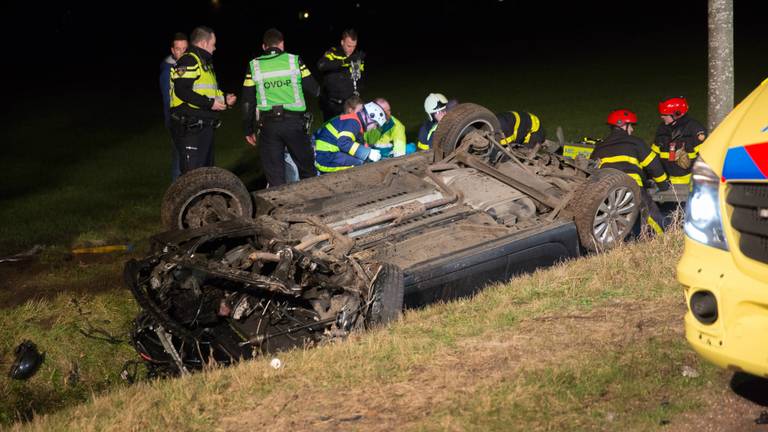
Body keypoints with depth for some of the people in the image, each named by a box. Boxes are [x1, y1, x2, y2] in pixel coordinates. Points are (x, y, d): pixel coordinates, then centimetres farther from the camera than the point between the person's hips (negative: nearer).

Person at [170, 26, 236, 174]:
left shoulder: (204, 62, 23)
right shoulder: (188, 61, -12)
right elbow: (182, 91, -23)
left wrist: (224, 98, 11)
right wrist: (210, 103, -22)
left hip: (204, 127, 11)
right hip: (190, 128, -11)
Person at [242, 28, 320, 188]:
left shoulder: (254, 66, 3)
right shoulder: (294, 61, 0)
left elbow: (248, 101, 4)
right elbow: (314, 90, 3)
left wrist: (249, 130, 12)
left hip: (268, 125, 0)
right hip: (295, 121, 0)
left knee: (274, 175, 6)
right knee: (306, 168, 16)